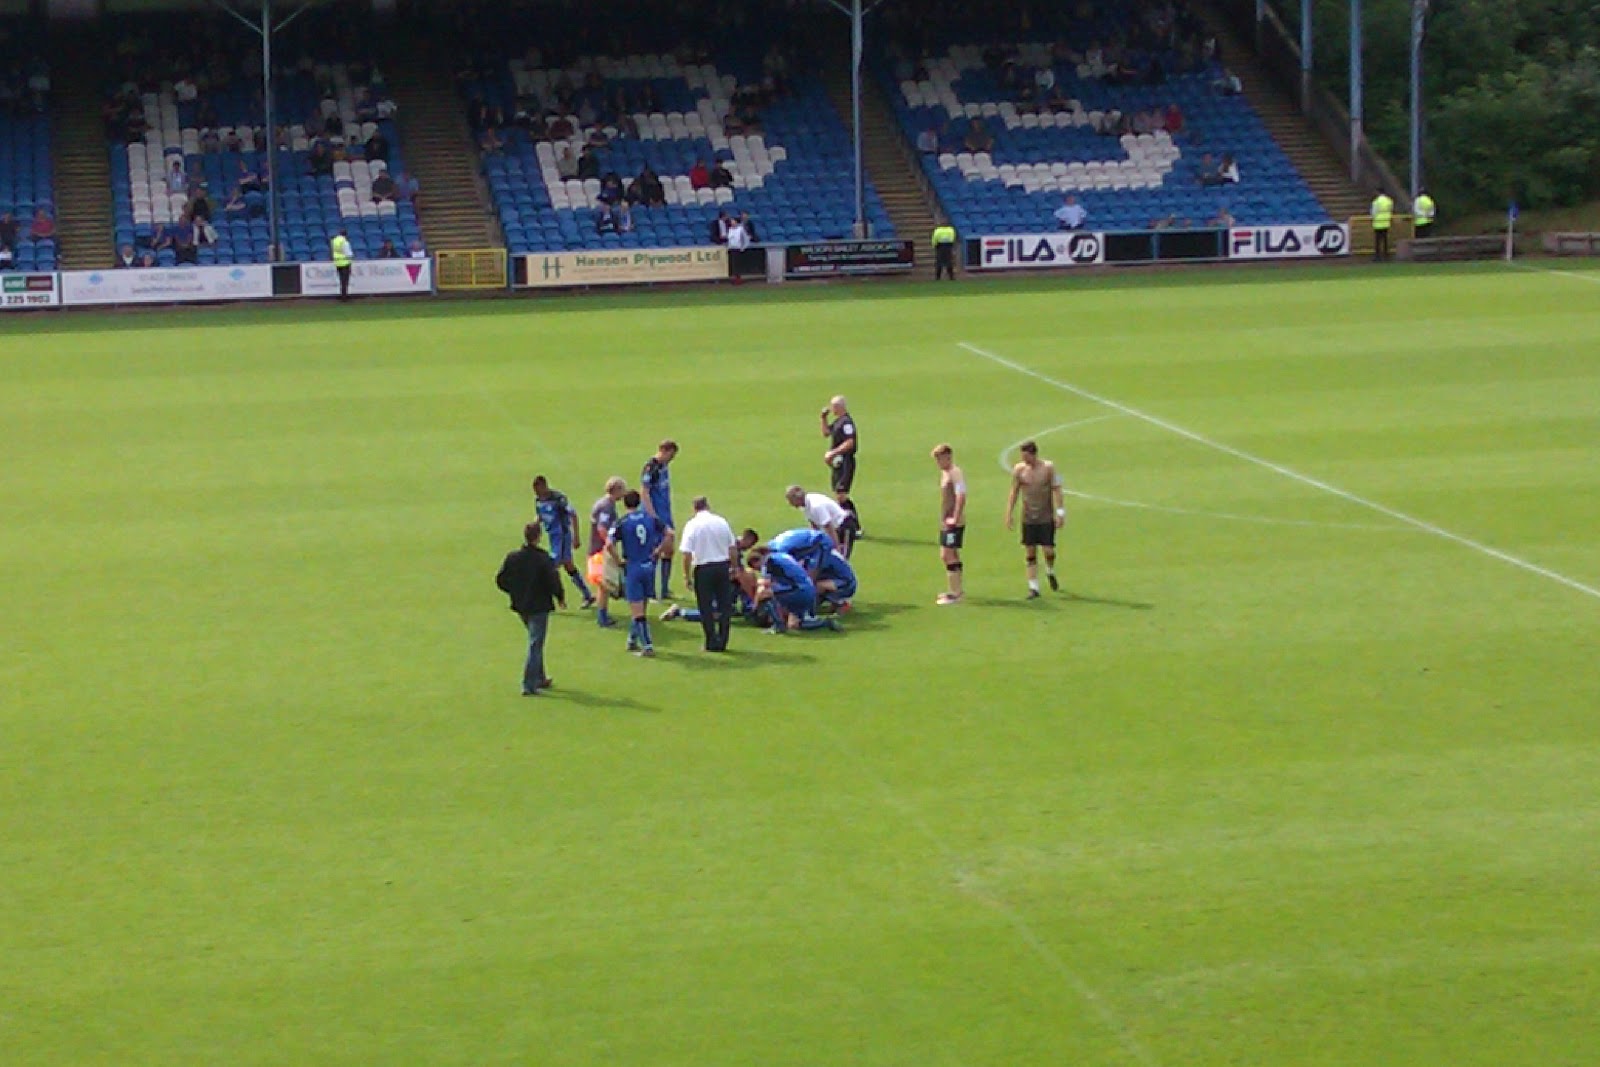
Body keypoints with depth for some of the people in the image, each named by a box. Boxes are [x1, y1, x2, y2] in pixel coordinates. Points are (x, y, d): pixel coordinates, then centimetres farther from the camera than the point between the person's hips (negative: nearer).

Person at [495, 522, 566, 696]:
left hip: (521, 607, 6)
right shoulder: (543, 559, -18)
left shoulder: (512, 558, -4)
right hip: (539, 606, -6)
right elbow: (553, 581, -17)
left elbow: (501, 580, 1)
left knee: (535, 643, 23)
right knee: (536, 645, 0)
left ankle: (540, 679, 32)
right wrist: (560, 597, 1)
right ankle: (529, 685, -4)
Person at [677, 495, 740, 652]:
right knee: (724, 605, 11)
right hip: (723, 566, 3)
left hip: (703, 568, -3)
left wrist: (687, 575, -4)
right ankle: (722, 641, 11)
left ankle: (712, 643, 4)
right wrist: (734, 567, 21)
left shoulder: (692, 525, -8)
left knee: (706, 607, 6)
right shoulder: (721, 521, 2)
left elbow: (687, 554, -13)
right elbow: (733, 548, 8)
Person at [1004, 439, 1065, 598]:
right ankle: (1033, 587, 4)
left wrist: (1060, 512, -7)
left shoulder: (1048, 468, -5)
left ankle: (1050, 572, 28)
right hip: (1028, 518, 2)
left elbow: (1056, 490, -2)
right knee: (1030, 553, -1)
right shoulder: (1019, 470, 0)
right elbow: (1014, 492, 7)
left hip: (1046, 518, -2)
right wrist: (1009, 513, 4)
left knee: (1048, 550, -4)